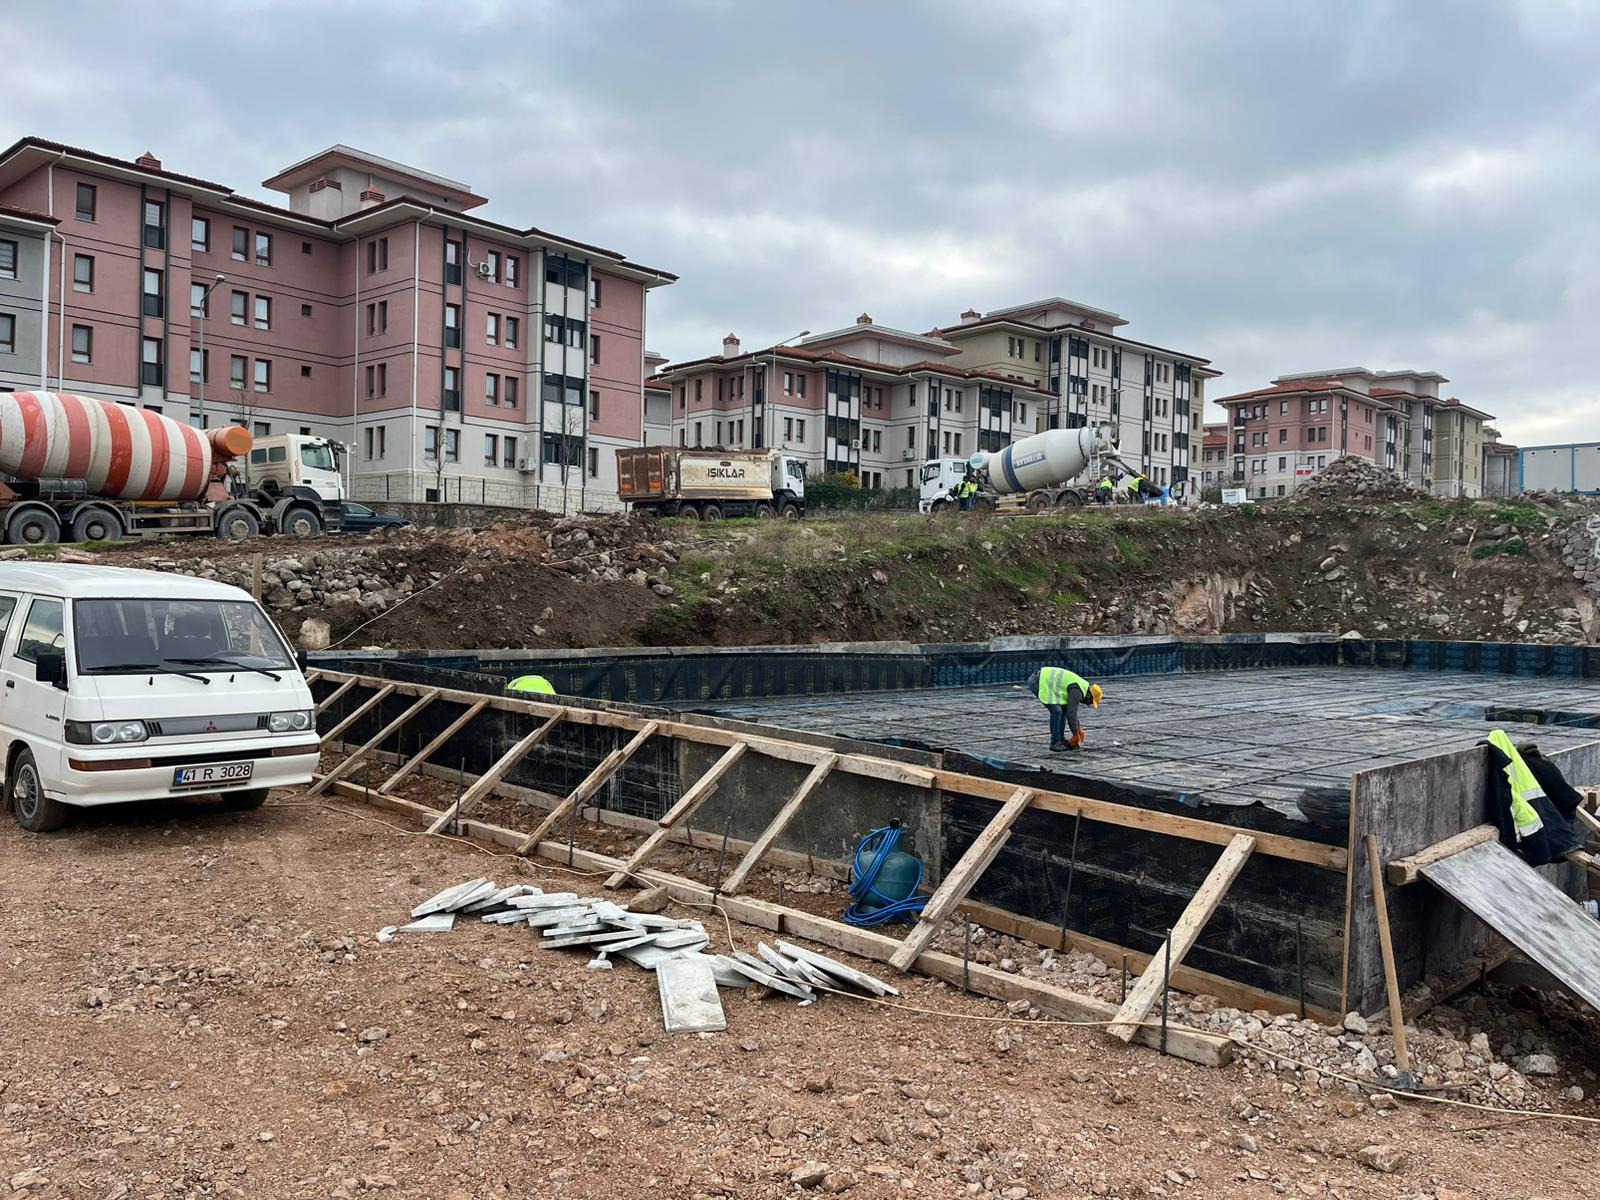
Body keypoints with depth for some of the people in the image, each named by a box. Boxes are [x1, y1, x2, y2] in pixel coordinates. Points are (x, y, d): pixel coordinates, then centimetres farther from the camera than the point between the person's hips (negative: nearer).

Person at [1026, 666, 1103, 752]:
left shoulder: (1080, 687, 15)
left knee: (1063, 709, 11)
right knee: (1056, 711, -16)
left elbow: (1072, 710, 27)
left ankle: (1061, 740, 16)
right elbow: (1071, 713, -18)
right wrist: (1076, 734, -8)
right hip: (1038, 682, -11)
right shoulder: (1077, 691, -16)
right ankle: (1055, 743, -5)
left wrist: (1078, 728, 27)